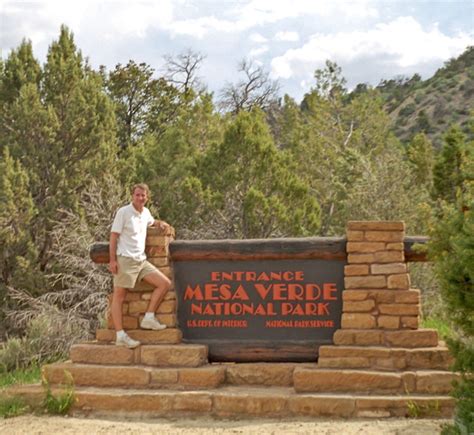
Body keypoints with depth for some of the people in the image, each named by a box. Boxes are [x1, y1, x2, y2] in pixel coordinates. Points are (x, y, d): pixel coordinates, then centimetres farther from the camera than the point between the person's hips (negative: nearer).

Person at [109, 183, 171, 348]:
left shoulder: (145, 212, 14)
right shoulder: (123, 212, -6)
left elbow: (151, 221, 39)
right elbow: (113, 236, -9)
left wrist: (160, 223, 16)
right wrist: (112, 260, -17)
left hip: (141, 260, 7)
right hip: (125, 259, -7)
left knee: (165, 283, -1)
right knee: (119, 296, -4)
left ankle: (149, 318, 3)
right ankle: (120, 336, -7)